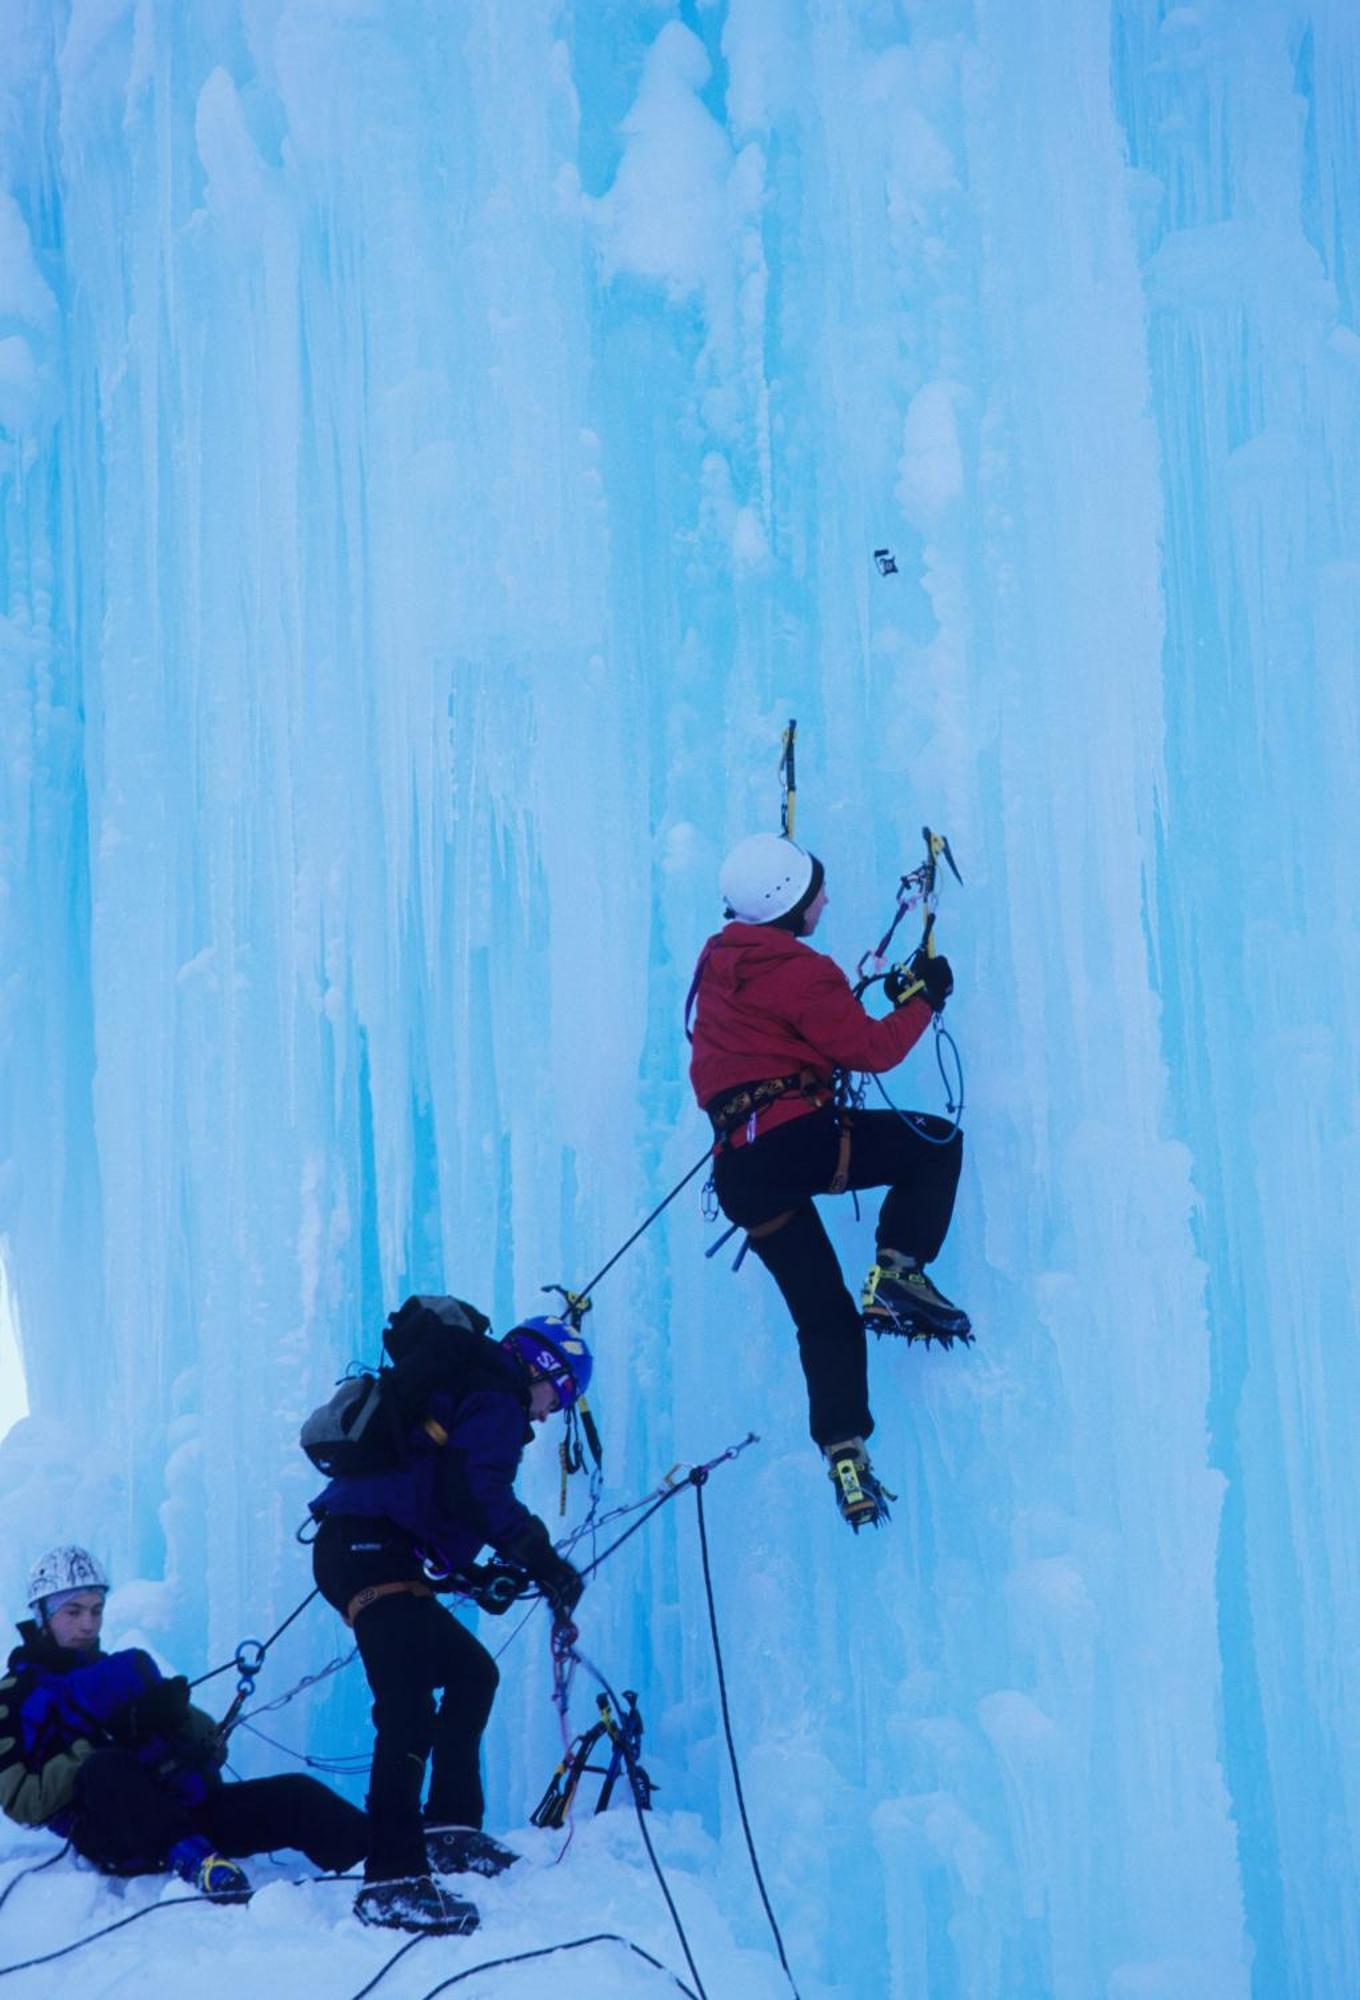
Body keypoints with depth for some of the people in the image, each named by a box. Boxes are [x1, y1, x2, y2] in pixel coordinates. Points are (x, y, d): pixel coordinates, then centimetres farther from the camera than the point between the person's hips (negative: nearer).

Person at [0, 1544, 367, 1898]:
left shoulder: (123, 1670, 24)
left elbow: (213, 1752, 18)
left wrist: (179, 1717, -4)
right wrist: (104, 1741, -13)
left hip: (189, 1808, 5)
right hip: (114, 1839, -5)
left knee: (296, 1795, -16)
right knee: (105, 1770, -36)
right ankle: (195, 1860, -50)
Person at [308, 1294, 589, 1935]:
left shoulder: (460, 1388, 28)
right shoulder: (498, 1399, -2)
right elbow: (476, 1492, -18)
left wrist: (478, 1576, 29)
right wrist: (542, 1560, -16)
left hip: (352, 1547, 11)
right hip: (374, 1552, -11)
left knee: (471, 1673, 22)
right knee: (410, 1715, -21)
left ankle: (449, 1828, 21)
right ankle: (392, 1881, -30)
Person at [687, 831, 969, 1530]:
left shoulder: (716, 962, 18)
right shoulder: (800, 971, -7)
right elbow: (872, 1048, -6)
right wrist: (922, 999, 9)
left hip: (738, 1170, 8)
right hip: (798, 1139, -8)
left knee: (823, 1315, 12)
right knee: (937, 1142, 10)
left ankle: (845, 1454, 1)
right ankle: (898, 1272, -3)